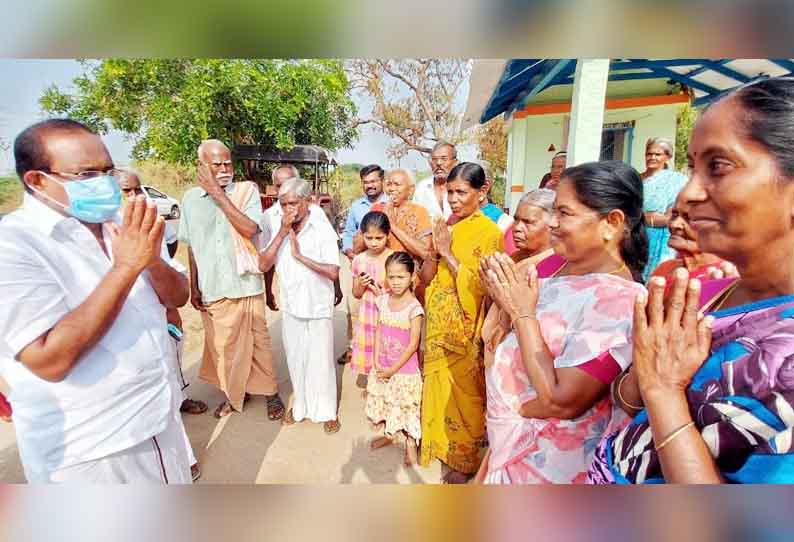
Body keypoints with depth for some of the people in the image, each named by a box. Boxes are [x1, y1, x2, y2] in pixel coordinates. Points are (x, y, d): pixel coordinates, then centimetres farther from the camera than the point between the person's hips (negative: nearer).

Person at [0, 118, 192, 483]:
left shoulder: (119, 229, 2)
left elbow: (178, 298, 2)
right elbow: (50, 360, -27)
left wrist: (152, 261, -18)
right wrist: (126, 266, -29)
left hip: (158, 415, 6)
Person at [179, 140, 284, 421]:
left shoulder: (247, 191, -5)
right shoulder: (191, 197, 4)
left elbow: (250, 229, -20)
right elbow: (192, 246, 9)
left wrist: (218, 193, -18)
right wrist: (194, 287, 9)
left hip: (245, 286, -2)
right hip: (211, 289, 3)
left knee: (257, 342, 8)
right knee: (222, 345, 15)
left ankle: (270, 392, 27)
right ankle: (234, 392, 36)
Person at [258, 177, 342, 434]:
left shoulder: (323, 229, -12)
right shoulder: (277, 229, 0)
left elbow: (333, 272, -19)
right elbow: (263, 265, -9)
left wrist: (300, 256, -19)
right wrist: (282, 233, -15)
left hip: (318, 308, -3)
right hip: (290, 307, 4)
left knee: (320, 362, 8)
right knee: (295, 360, 17)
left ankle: (326, 411, 27)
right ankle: (300, 404, 38)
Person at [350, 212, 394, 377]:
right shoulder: (359, 260, -2)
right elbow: (356, 294, 6)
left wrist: (382, 293, -20)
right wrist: (361, 285, -14)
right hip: (367, 317, 3)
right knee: (367, 358, 13)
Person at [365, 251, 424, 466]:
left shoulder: (414, 308, -20)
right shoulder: (383, 300, -4)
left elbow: (413, 345, -17)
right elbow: (378, 331, 1)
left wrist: (393, 369, -13)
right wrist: (377, 362, -6)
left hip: (405, 369, -5)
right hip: (382, 367, 5)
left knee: (405, 407, 8)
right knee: (384, 402, 21)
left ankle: (410, 444, 30)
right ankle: (388, 434, 45)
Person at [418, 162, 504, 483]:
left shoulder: (489, 233, -12)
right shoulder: (447, 228, 6)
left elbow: (479, 286, -19)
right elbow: (426, 277, 4)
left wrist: (448, 253, -19)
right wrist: (435, 251, -14)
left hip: (464, 329, -6)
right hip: (438, 324, 6)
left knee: (463, 394, 8)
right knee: (439, 388, 18)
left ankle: (465, 461, 28)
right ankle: (441, 443, 40)